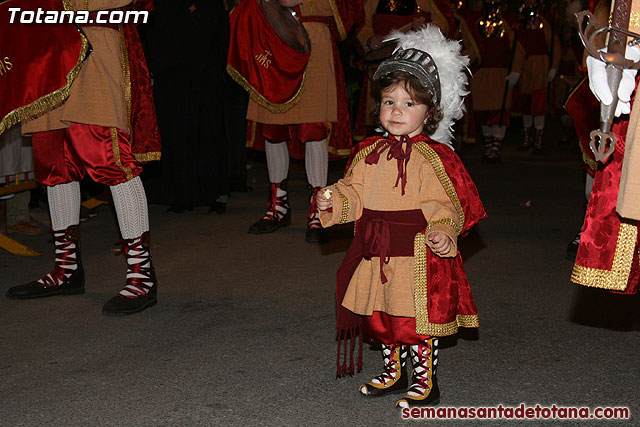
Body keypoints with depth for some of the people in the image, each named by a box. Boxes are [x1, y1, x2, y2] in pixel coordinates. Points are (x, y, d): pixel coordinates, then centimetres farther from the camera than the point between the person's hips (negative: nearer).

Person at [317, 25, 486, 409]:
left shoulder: (432, 157, -11)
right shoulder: (369, 153, 7)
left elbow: (442, 204, -13)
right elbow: (355, 193, 12)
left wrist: (442, 232, -29)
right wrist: (334, 199, -6)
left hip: (418, 254, -6)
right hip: (375, 252, 6)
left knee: (418, 317, 3)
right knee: (380, 316, 18)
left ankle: (426, 382, 22)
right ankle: (393, 371, 39)